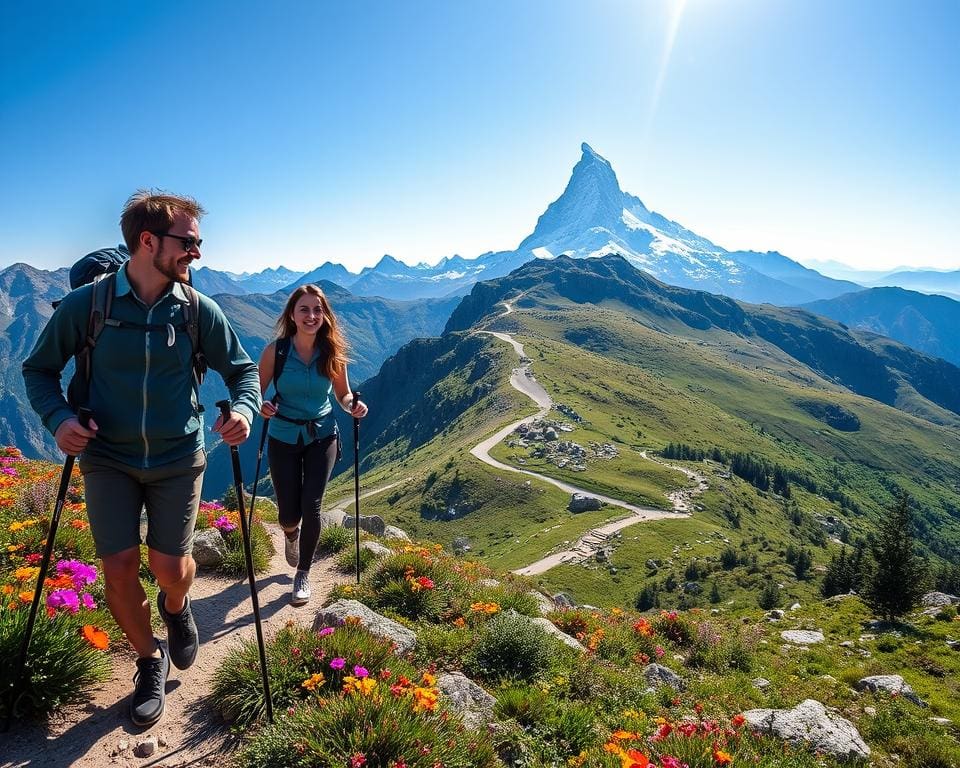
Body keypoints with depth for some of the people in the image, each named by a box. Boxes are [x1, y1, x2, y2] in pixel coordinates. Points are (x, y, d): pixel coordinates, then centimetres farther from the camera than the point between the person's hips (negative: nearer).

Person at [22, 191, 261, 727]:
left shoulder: (199, 309, -7)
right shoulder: (86, 303, -10)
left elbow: (243, 369, 3)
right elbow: (39, 369, 3)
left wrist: (245, 408, -18)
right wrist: (58, 418, -16)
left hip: (179, 459, 0)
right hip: (108, 458, 0)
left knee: (170, 567, -2)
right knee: (120, 567, -5)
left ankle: (176, 607, 37)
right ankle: (150, 659, 24)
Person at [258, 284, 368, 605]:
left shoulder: (332, 353, -9)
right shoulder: (276, 350, -13)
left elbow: (343, 394, 3)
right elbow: (257, 390, -5)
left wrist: (353, 406, -18)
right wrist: (262, 406, -26)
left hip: (321, 437, 0)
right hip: (284, 437, 0)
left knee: (311, 507, -8)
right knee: (289, 514, 5)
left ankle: (303, 574, 15)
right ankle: (291, 534, 45)